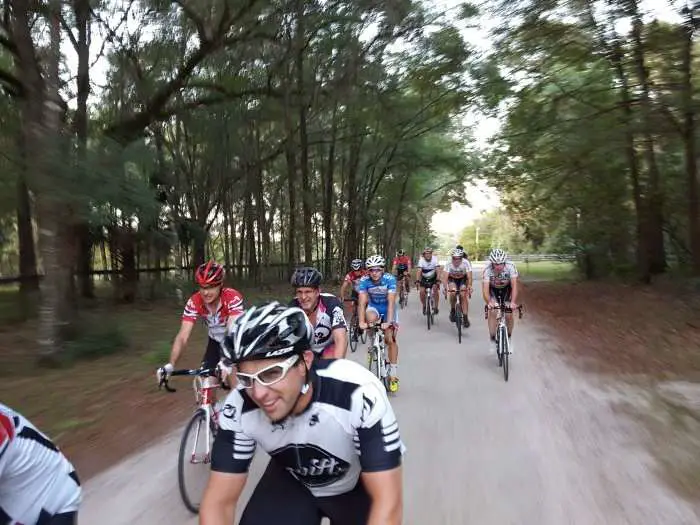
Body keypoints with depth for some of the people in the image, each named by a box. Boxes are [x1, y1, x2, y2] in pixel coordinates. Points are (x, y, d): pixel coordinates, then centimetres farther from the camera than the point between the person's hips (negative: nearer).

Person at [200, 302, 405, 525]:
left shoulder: (358, 393, -37)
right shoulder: (239, 408, -27)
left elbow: (388, 502, -35)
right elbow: (218, 502, -19)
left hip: (357, 487, -1)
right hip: (292, 482, 1)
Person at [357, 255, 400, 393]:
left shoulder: (390, 279, -27)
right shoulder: (364, 281, -22)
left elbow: (391, 302, -33)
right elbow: (362, 302, -27)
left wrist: (389, 321, -42)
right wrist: (361, 322, -39)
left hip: (388, 309, -1)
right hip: (373, 307, 1)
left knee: (390, 339, -10)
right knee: (371, 318, -34)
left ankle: (393, 374, 1)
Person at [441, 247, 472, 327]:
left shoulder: (466, 263, -31)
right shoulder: (449, 264, -30)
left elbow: (469, 277, -33)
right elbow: (445, 277, -36)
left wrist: (469, 286, -51)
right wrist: (445, 288, -52)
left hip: (463, 279, 0)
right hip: (452, 279, 0)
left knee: (463, 295, -18)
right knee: (452, 293, -25)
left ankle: (465, 318, -7)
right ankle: (452, 310, 1)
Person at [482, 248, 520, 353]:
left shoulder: (510, 267, -31)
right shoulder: (487, 270, -32)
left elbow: (514, 285, -37)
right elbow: (485, 289, -38)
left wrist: (513, 302, -51)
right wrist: (489, 302, -56)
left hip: (506, 289, 0)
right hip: (493, 290, 0)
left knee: (509, 315, -8)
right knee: (492, 312, -19)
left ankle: (509, 338, 16)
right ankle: (492, 339, -6)